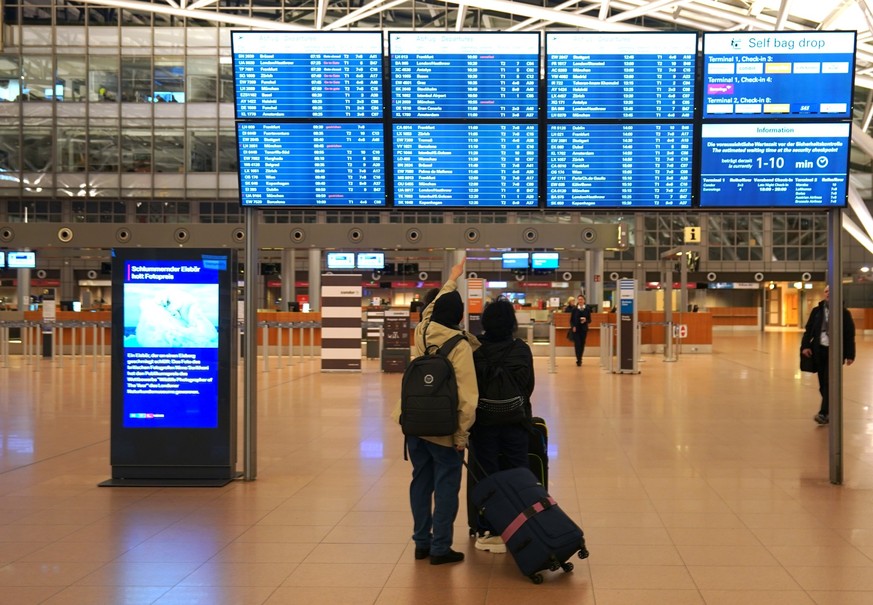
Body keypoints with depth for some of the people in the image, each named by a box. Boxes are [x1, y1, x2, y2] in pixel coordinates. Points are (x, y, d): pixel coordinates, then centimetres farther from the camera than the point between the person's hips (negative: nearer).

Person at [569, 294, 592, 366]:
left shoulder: (587, 309, 3)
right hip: (576, 329, -1)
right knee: (577, 344, -10)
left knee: (582, 344, 7)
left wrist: (585, 320, -17)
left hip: (584, 329, 1)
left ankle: (579, 359, 22)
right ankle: (578, 360, -10)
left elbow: (589, 320, 5)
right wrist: (573, 327, -13)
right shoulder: (574, 309, 1)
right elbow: (571, 320, 3)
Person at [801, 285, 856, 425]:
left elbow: (850, 335, 0)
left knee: (829, 383, -10)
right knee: (823, 384, 7)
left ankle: (824, 413, -12)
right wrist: (805, 346, -10)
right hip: (819, 350, 4)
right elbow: (809, 330, 5)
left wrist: (850, 355, -4)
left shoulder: (844, 313, -1)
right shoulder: (816, 311, 6)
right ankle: (830, 411, 19)